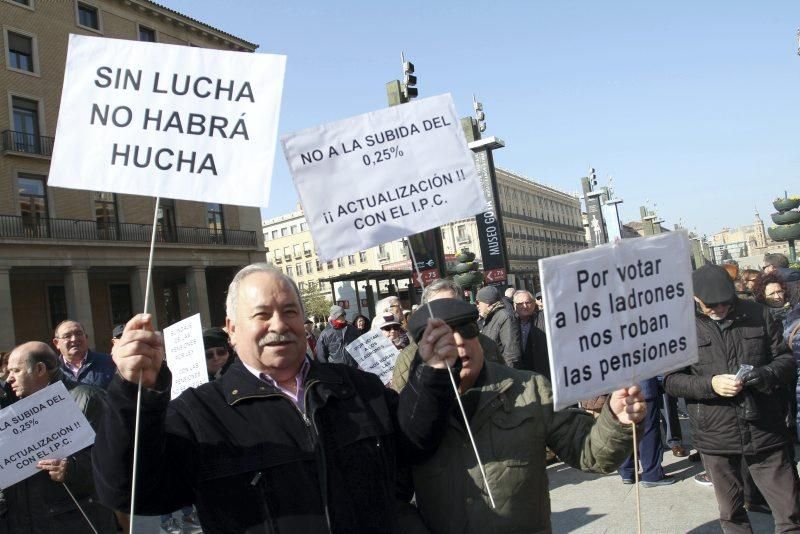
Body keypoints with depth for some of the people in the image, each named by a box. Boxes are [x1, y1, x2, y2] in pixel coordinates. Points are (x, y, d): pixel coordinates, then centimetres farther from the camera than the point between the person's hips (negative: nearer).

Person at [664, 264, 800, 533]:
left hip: (766, 433, 1)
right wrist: (710, 384, -21)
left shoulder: (757, 314, 0)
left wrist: (768, 373, -15)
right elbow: (670, 379, -4)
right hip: (716, 438, -1)